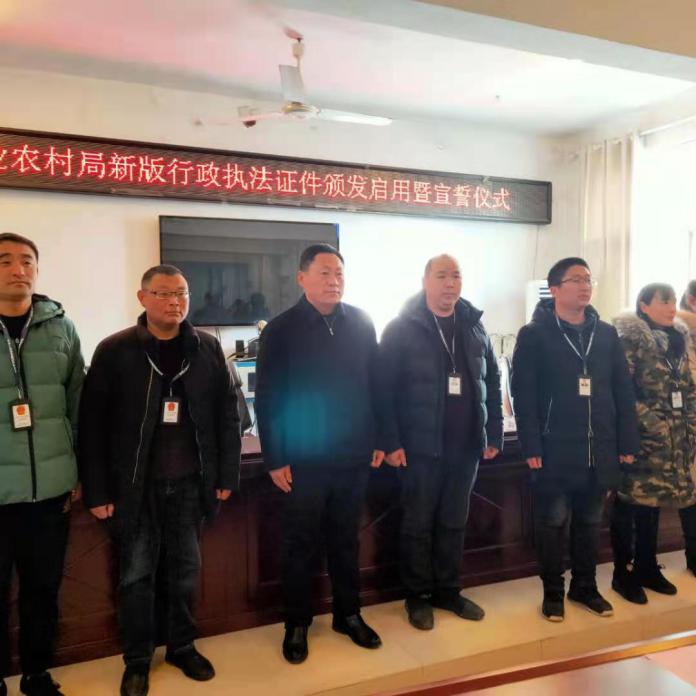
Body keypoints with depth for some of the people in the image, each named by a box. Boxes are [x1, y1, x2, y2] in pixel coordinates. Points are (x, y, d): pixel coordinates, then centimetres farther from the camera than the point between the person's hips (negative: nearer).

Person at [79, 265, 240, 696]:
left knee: (186, 570, 14)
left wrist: (227, 475, 1)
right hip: (136, 485, -2)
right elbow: (93, 425, -6)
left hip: (190, 482, 2)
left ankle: (183, 647, 33)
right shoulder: (114, 351, -7)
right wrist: (98, 491, -7)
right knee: (137, 574, 10)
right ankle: (137, 660, 29)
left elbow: (228, 413, 3)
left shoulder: (207, 349, 0)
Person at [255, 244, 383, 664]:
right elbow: (267, 400, -8)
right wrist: (275, 459, -9)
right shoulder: (281, 330, -8)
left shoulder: (361, 323, 2)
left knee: (346, 540, 17)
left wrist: (379, 438, 6)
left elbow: (374, 383, 7)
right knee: (302, 545, 11)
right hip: (304, 459, -3)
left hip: (354, 456, 3)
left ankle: (349, 614, 35)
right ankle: (298, 623, 29)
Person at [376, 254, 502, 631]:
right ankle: (417, 596, 24)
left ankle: (448, 591, 31)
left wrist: (494, 434, 7)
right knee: (418, 524, 8)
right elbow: (384, 389, -10)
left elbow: (491, 383, 11)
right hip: (420, 446, -4)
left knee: (454, 522, 15)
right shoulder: (402, 329, -7)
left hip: (466, 446, 5)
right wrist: (390, 441, -15)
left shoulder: (474, 327, 8)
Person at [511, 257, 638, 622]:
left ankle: (585, 587, 31)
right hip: (555, 450, -4)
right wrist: (531, 447, -14)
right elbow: (523, 395, -9)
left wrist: (627, 443, 5)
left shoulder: (606, 334, 10)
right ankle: (553, 592, 22)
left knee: (589, 523, 15)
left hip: (599, 450, 4)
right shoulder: (534, 335, -3)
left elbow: (624, 391, 10)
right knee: (553, 524, 6)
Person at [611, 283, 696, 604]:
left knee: (651, 503, 15)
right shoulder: (629, 340, -10)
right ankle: (624, 574, 12)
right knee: (630, 505, 1)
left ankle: (648, 569, 26)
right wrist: (651, 421, -15)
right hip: (641, 440, -7)